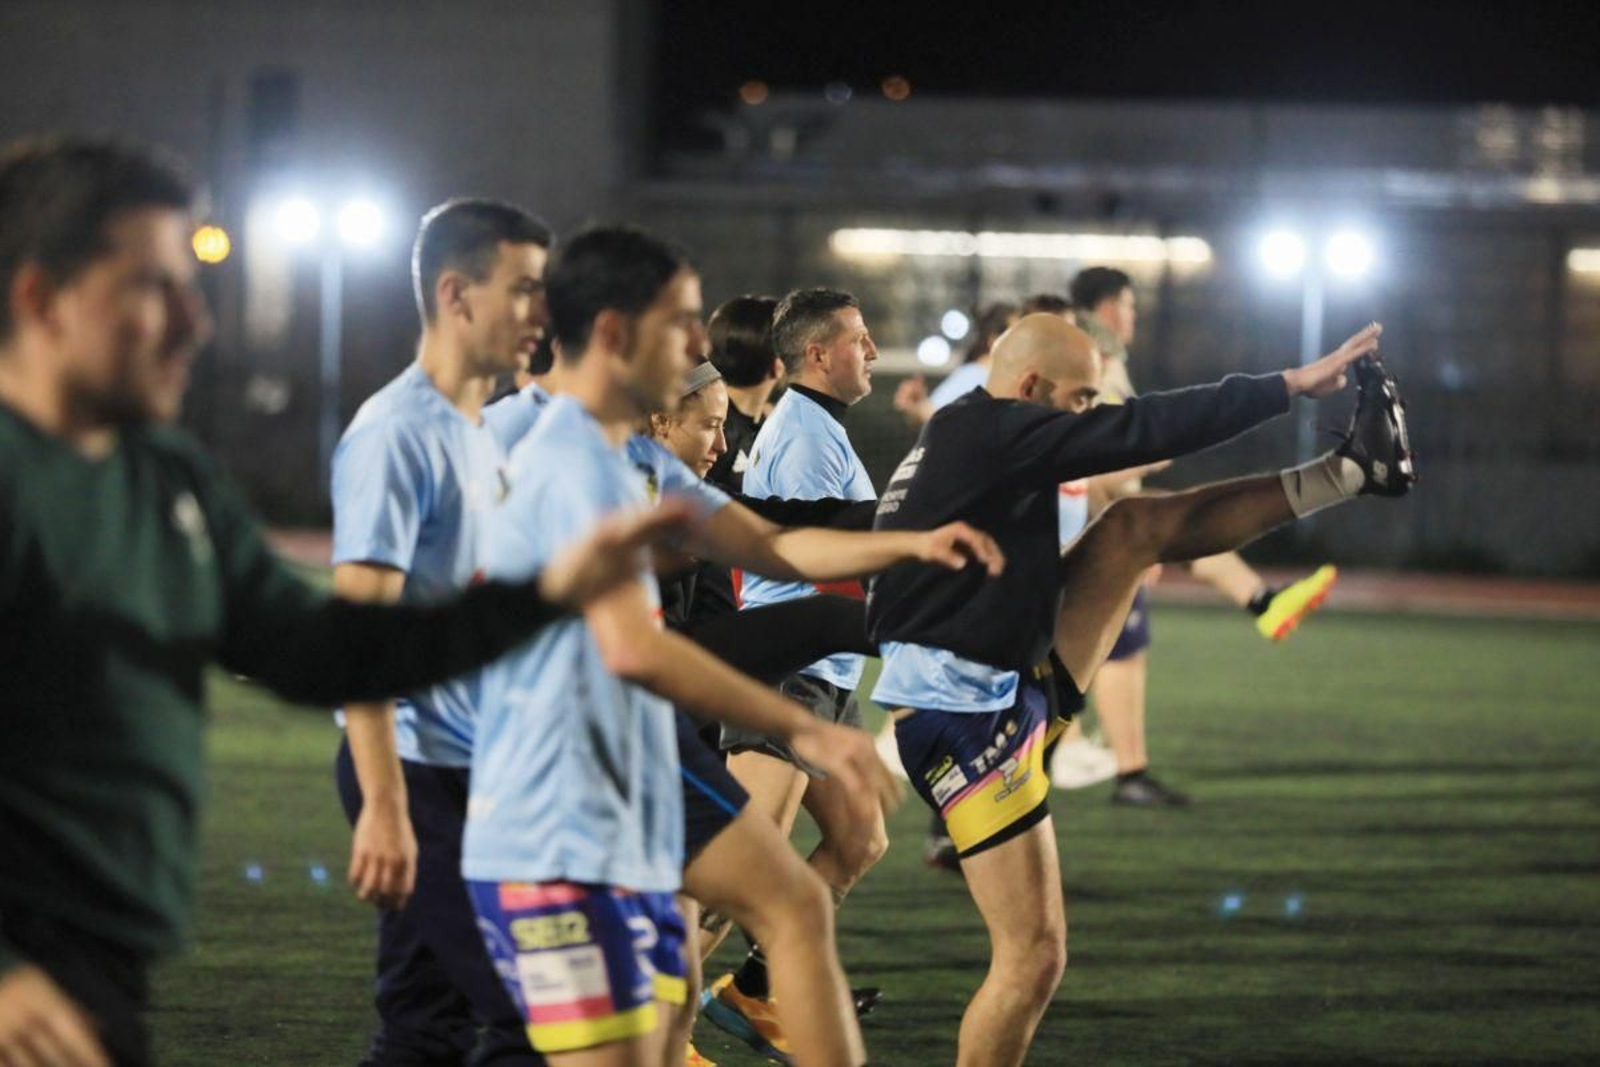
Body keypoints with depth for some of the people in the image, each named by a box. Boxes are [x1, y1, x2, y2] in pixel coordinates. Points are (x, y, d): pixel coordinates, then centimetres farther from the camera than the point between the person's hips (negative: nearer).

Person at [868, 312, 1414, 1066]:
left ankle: (1355, 469, 13)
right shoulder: (992, 434, -19)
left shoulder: (967, 441, 11)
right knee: (1033, 956, -8)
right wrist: (1291, 385, -16)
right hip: (965, 720, -10)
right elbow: (1144, 429, -21)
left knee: (1136, 527, 9)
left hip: (1015, 687, 10)